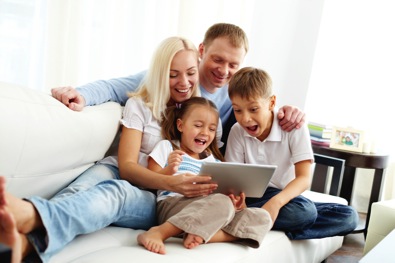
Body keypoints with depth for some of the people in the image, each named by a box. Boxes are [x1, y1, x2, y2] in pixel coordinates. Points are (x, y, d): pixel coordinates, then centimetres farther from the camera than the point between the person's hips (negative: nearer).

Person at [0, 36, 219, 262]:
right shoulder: (140, 105, 4)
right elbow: (126, 165, -8)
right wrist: (170, 182, -28)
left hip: (160, 201, -1)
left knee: (117, 191, -38)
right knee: (80, 190, -37)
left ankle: (31, 215, -67)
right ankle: (24, 238, -68)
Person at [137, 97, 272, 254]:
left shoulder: (213, 161, 27)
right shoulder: (166, 147, 14)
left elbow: (219, 191, 17)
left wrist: (235, 202, -6)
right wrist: (169, 170, -14)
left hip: (207, 212, 6)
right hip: (172, 204, -5)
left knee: (262, 218, -14)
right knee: (223, 203, -34)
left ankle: (201, 235, -30)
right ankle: (158, 233, -36)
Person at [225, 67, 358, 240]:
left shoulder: (294, 128, -10)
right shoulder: (237, 132, -5)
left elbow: (304, 178, -17)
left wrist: (276, 202, -38)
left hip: (286, 196, 4)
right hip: (253, 196, -3)